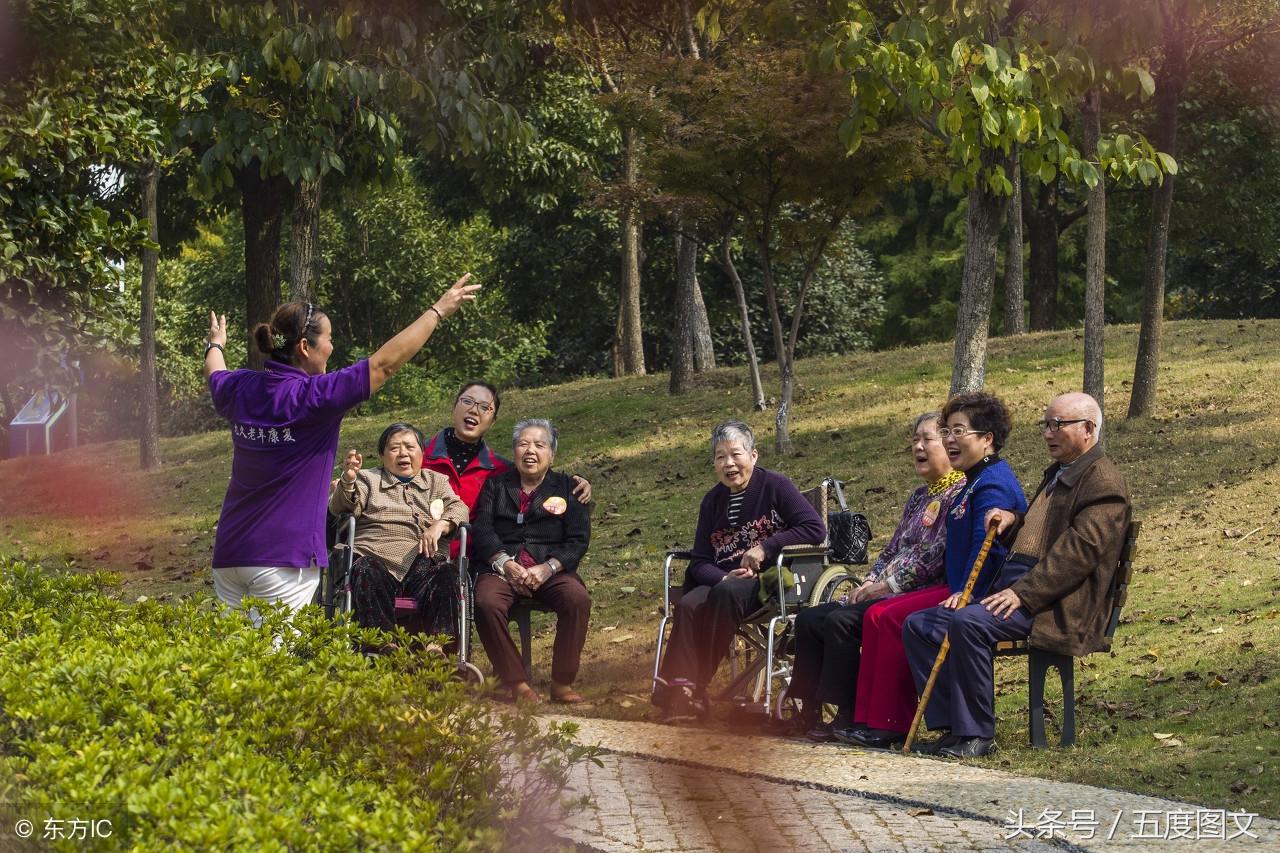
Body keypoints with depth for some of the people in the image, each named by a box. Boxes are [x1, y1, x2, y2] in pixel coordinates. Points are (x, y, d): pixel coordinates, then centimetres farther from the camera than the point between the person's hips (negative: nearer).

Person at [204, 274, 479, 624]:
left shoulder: (241, 389, 6)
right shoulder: (314, 396, -14)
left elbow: (215, 375, 31)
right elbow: (385, 362, -9)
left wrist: (215, 345, 55)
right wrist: (438, 311, 1)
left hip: (229, 553, 7)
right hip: (283, 557, -7)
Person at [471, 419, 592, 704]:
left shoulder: (567, 488, 17)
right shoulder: (496, 485, 20)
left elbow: (578, 539, 5)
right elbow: (482, 529, 5)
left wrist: (547, 568, -12)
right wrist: (504, 563, -13)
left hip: (552, 570, 0)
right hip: (502, 566, 0)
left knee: (578, 598, -33)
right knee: (487, 602, -34)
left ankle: (562, 683, -21)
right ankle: (516, 683, -25)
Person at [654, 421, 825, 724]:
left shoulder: (775, 486, 0)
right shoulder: (713, 501, 14)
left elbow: (816, 529, -9)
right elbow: (699, 562, 10)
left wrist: (765, 548, -14)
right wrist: (724, 577, -14)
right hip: (721, 581, 5)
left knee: (726, 593, -36)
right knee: (688, 605, -28)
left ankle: (695, 687, -31)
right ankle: (680, 691, -39)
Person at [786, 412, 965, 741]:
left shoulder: (960, 493, -8)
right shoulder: (918, 497, 23)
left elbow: (937, 555, -18)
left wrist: (886, 585, -16)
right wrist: (869, 583, 4)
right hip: (888, 592, 10)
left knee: (840, 621, -28)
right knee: (809, 619, -3)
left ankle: (848, 717, -21)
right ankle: (809, 712, -6)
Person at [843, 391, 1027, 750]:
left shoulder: (993, 484, -14)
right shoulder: (974, 481, 20)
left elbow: (986, 547, -24)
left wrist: (964, 594, -26)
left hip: (979, 595, -11)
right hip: (959, 589, 11)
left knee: (892, 619, -19)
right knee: (877, 616, -2)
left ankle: (890, 725, -11)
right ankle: (870, 720, -6)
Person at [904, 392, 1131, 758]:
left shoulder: (1103, 481, -7)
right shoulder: (1056, 474, 25)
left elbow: (1080, 549, -19)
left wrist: (1022, 593, -25)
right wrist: (1013, 520, 9)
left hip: (1058, 604, -10)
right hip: (1015, 587, 10)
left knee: (968, 623, -33)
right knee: (920, 625, -1)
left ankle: (977, 735, -23)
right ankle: (953, 727, -4)